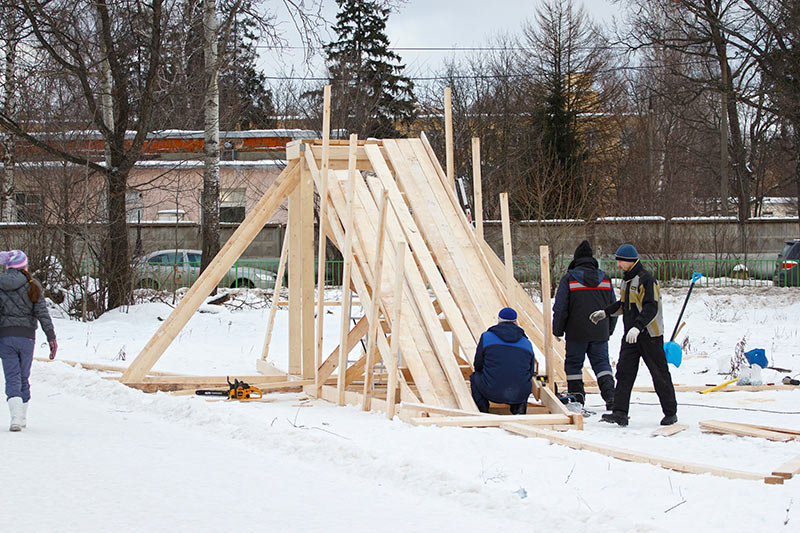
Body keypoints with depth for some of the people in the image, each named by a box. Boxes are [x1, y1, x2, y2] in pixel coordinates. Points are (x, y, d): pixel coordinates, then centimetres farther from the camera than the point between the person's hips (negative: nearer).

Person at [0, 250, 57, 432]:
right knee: (24, 377, 15)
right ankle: (22, 417, 21)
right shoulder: (32, 286, -2)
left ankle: (16, 417, -21)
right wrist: (51, 337, -2)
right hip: (27, 336, 1)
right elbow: (43, 313, -5)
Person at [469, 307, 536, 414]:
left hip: (493, 392, -2)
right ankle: (519, 406, 9)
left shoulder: (486, 337, 3)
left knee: (475, 377, 29)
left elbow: (478, 366, 10)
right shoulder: (527, 343, 10)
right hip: (520, 394, 2)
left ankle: (483, 407, 8)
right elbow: (531, 373, 16)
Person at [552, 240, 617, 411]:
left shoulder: (568, 279, -5)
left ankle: (577, 397, 5)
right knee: (601, 362, 7)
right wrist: (609, 329, 24)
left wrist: (558, 331, 5)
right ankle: (610, 395, -9)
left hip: (576, 333, -3)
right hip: (600, 332, 3)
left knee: (573, 364, 8)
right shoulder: (605, 278, 9)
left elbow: (560, 308, -6)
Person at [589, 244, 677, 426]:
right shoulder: (627, 279, 13)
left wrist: (637, 326, -36)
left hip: (649, 335, -8)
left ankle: (670, 413, 14)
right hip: (631, 335, 8)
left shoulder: (646, 280, -16)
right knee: (624, 373, -2)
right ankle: (620, 413, -6)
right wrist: (605, 312, 19)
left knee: (660, 374, 2)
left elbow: (651, 308, -25)